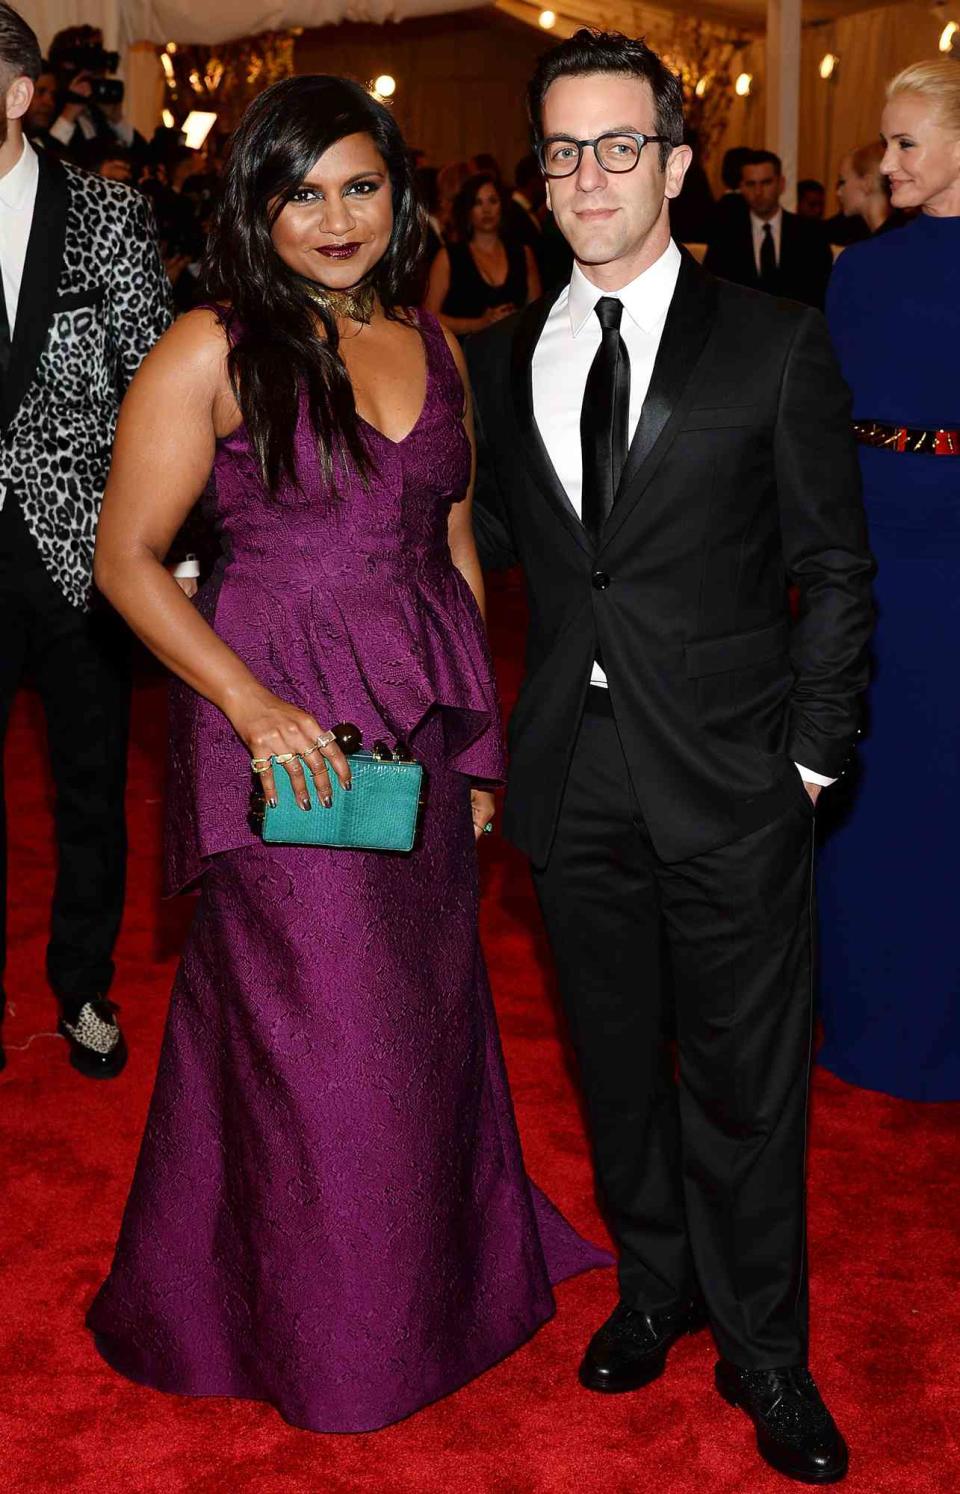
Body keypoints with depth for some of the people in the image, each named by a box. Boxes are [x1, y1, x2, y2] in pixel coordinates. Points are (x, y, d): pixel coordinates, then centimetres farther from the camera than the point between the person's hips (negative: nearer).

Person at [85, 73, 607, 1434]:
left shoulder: (432, 344, 10)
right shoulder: (213, 350, -7)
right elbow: (127, 558, -8)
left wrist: (478, 732, 10)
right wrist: (252, 704, -18)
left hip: (425, 723, 5)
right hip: (284, 729, -5)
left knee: (425, 1008, 15)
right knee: (314, 1031, 4)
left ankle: (440, 1269, 39)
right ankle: (329, 1329, 27)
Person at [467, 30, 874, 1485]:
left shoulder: (775, 344, -4)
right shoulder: (503, 359, 7)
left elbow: (835, 566, -3)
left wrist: (811, 756, -7)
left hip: (730, 777, -3)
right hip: (576, 776, 4)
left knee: (745, 1076, 8)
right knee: (616, 1055, 17)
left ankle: (762, 1351, 27)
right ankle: (655, 1282, 40)